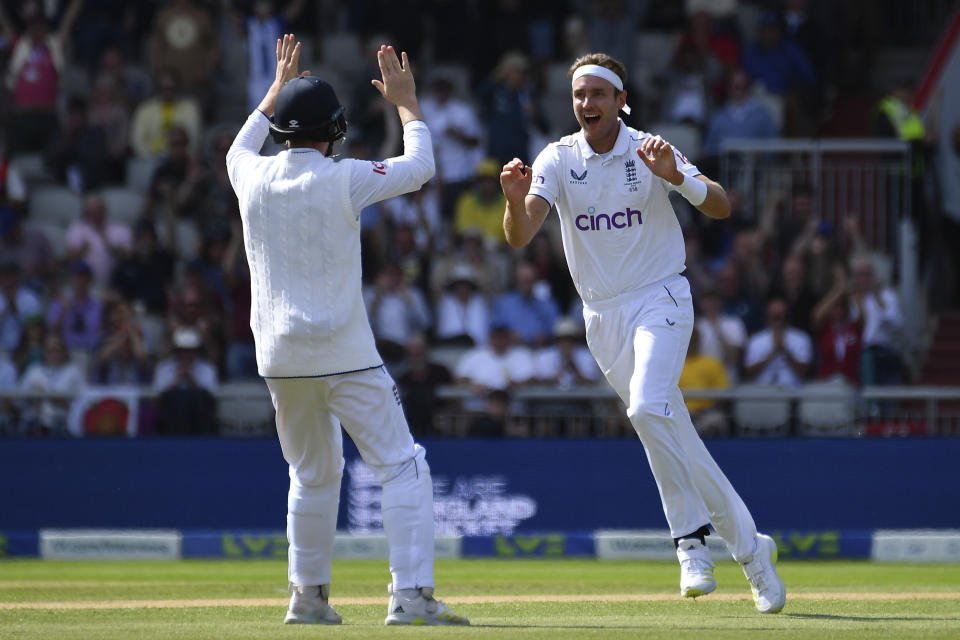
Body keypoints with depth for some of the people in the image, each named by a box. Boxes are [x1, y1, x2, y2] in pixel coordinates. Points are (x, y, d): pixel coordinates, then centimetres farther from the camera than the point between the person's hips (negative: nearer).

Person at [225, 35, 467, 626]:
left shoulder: (254, 178, 2)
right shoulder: (343, 181, -11)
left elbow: (239, 149, 29)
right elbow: (421, 166, 3)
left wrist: (278, 88, 37)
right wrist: (406, 101, 16)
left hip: (279, 356, 5)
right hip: (344, 354, -5)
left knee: (314, 473, 21)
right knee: (402, 466, -3)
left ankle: (309, 598, 21)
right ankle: (411, 595, -14)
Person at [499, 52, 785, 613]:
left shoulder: (650, 151, -7)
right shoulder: (558, 159, -2)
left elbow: (721, 207, -17)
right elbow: (519, 237, -14)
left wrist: (673, 176, -35)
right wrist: (517, 200, -37)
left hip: (661, 299, -4)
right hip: (603, 313, 4)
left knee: (649, 406, -29)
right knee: (673, 439, 7)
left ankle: (691, 538, -20)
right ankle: (749, 544, 19)